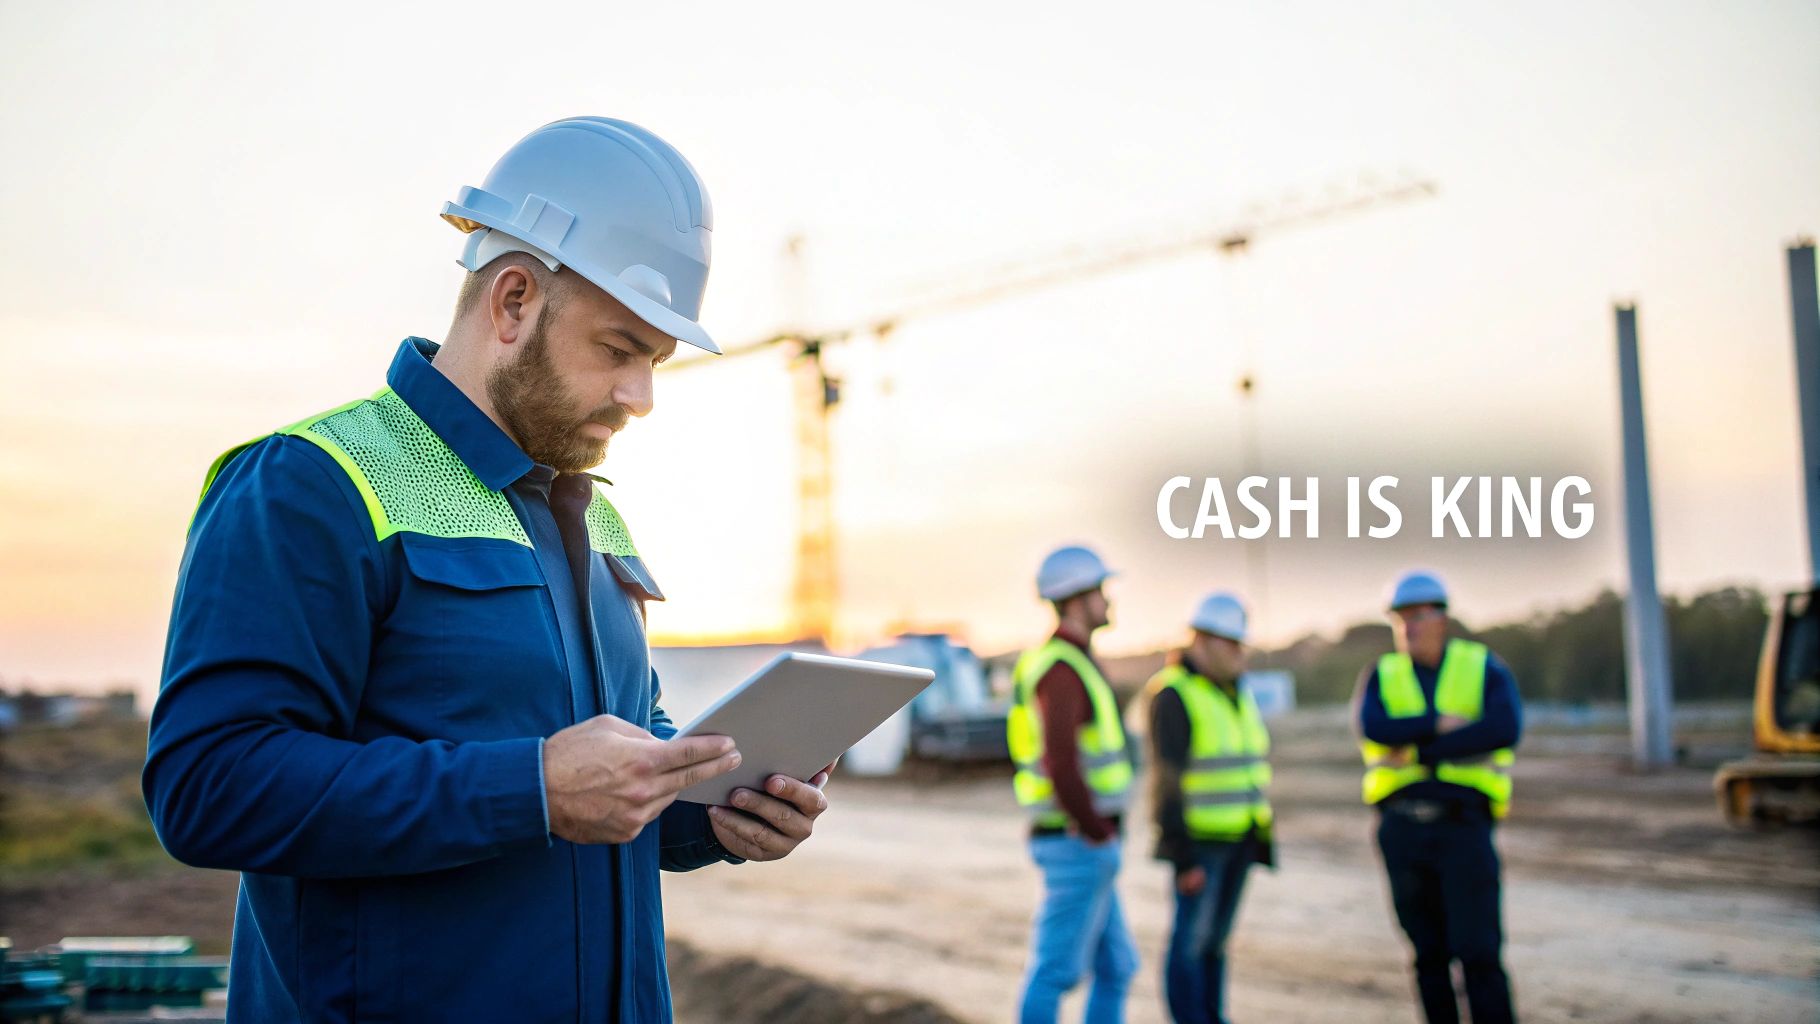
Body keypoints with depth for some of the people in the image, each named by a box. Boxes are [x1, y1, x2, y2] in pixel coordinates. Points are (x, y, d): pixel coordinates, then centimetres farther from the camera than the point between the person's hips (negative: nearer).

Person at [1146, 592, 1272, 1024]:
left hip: (1237, 839, 8)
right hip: (1199, 842, -8)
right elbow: (1167, 780, -18)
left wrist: (1256, 840, 16)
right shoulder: (1174, 696, -15)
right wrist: (1183, 858, -21)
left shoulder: (1234, 693, 12)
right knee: (1191, 940, -4)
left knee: (1215, 937, 13)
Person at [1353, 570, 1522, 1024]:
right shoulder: (1381, 677, 8)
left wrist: (1418, 751, -17)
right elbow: (1374, 729, -14)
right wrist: (1441, 724, -19)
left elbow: (1505, 730, -18)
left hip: (1464, 828, -2)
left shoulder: (1485, 668, 2)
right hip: (1402, 829, 3)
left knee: (1478, 951, -10)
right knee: (1429, 952, 8)